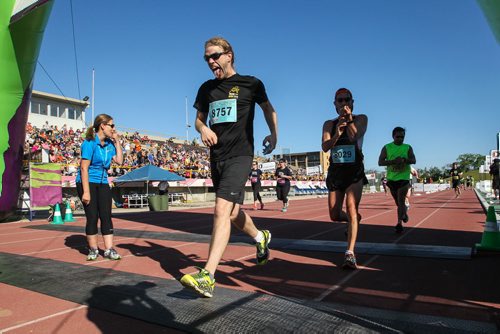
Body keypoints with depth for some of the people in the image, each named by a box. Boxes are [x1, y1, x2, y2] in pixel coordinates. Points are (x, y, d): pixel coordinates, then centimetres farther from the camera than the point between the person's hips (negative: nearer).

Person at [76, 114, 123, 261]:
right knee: (92, 217, -2)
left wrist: (117, 141, 3)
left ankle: (109, 250, 5)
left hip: (103, 183, 6)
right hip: (87, 182, -6)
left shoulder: (109, 143, 7)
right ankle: (93, 249, 12)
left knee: (106, 216, 1)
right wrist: (86, 192, -21)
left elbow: (119, 161, 5)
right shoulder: (90, 143, -14)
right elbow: (84, 167, -17)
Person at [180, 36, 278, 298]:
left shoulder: (251, 84, 2)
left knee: (222, 210, -19)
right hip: (217, 157, 6)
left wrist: (274, 134, 3)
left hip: (240, 156, -6)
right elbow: (199, 119, 20)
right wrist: (203, 129, -3)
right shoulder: (207, 88, 14)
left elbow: (268, 109, 16)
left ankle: (207, 277, -19)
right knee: (233, 213, 15)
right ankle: (260, 237, 44)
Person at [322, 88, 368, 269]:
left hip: (354, 171, -4)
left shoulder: (361, 119, 2)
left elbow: (355, 136, -17)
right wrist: (337, 134, -25)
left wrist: (349, 119, -28)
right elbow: (325, 147, -8)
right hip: (335, 171, 4)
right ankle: (353, 219, 43)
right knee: (334, 215, 9)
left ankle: (350, 254, -18)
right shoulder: (329, 124, 8)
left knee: (351, 210, -19)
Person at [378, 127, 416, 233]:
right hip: (391, 178, 2)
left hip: (404, 178, -2)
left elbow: (413, 160, -7)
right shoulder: (386, 147, 2)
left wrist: (403, 160, -26)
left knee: (401, 201, -8)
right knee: (398, 202, 15)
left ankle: (399, 223, -2)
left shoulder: (408, 148, 3)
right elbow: (380, 162, -7)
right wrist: (393, 161, -21)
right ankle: (404, 213, 41)